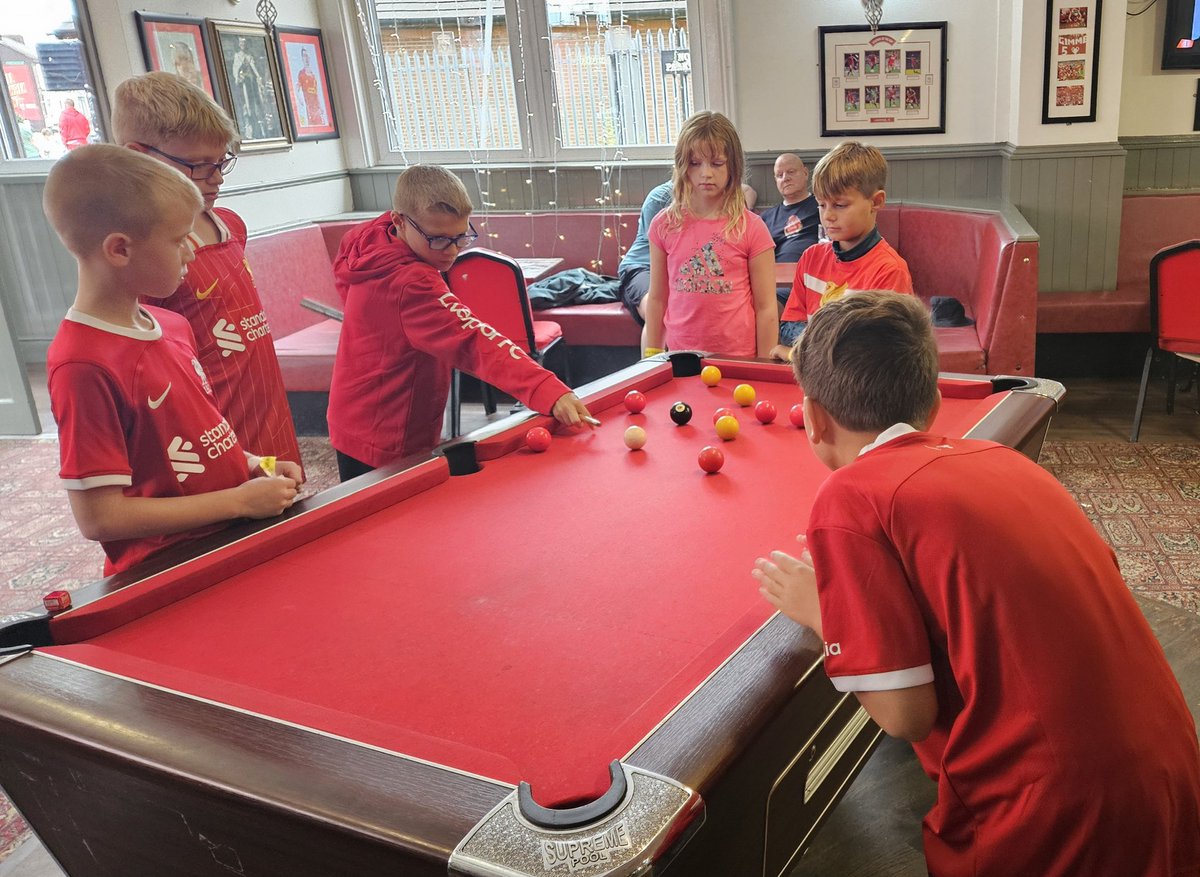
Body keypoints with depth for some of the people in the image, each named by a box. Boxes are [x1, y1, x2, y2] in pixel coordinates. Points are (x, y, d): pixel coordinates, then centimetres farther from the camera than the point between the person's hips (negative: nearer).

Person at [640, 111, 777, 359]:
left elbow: (766, 308, -2)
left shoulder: (751, 228, -4)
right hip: (681, 357, 2)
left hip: (738, 357, -2)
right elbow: (657, 299, 9)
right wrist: (651, 360, 9)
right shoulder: (665, 225, 2)